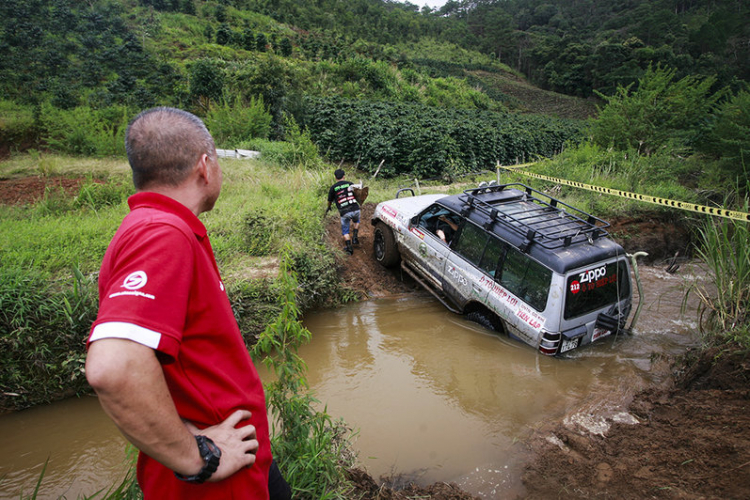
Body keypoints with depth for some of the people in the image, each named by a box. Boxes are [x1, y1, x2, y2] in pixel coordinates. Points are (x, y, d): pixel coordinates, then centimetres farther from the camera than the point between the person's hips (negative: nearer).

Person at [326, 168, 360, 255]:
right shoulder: (350, 184, 8)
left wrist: (328, 207, 36)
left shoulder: (333, 188, 3)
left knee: (345, 231, 16)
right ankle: (355, 237, 22)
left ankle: (349, 248, 11)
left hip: (344, 212, -2)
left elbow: (330, 200, 15)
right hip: (355, 209, 2)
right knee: (356, 221, 34)